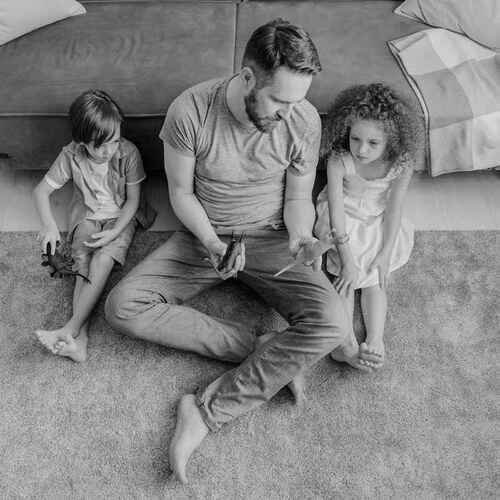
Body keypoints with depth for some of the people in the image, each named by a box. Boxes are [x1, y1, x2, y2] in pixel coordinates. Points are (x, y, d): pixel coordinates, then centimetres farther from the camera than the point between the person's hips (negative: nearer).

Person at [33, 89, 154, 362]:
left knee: (102, 260, -26)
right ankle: (80, 337, -28)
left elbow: (133, 199, -11)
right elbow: (41, 191, -7)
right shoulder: (71, 156, -15)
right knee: (83, 262, -21)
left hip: (120, 217, -1)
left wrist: (114, 232, -22)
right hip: (87, 216, 2)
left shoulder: (128, 153, -19)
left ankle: (70, 329, -26)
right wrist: (49, 225, -24)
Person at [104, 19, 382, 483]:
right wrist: (212, 243, -24)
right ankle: (264, 351, -16)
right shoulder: (189, 111, -20)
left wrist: (299, 236, -23)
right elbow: (181, 192, -8)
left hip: (270, 237, 0)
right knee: (122, 307, -19)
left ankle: (206, 411, -16)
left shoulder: (304, 119, -15)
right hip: (204, 236, 1)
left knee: (331, 323, -25)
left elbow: (298, 196, -1)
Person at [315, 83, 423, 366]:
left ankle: (375, 337, -7)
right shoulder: (339, 161, -27)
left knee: (375, 279, -7)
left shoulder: (401, 164, -23)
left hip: (380, 223, 2)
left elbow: (394, 210, -15)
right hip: (344, 220, -1)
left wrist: (385, 255, -16)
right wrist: (347, 258, -27)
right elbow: (336, 209, -25)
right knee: (348, 276, -14)